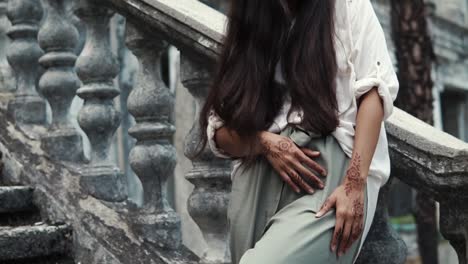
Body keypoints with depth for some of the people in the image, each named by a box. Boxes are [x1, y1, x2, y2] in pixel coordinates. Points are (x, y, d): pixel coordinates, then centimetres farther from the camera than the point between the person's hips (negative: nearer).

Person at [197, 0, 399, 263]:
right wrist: (264, 143, -10)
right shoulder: (250, 24, 18)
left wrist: (355, 184, -15)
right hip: (260, 175, 4)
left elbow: (375, 87, -2)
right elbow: (218, 131, 13)